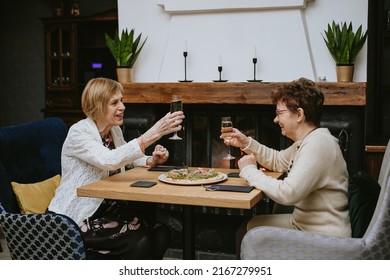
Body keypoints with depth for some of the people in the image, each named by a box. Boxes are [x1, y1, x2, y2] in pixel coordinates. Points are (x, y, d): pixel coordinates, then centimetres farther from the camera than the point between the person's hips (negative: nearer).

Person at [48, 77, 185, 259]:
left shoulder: (115, 131, 5)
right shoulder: (78, 133, -19)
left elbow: (126, 159, 22)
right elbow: (109, 161, -36)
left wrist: (151, 160, -1)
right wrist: (152, 135, -42)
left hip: (107, 206, 7)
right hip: (76, 217, -7)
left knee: (161, 234, -12)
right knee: (139, 241, -24)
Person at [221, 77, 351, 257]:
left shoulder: (317, 145, -25)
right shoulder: (306, 141, 7)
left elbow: (287, 193, -33)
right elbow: (278, 161, 24)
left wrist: (249, 171, -18)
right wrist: (246, 143, 10)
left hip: (324, 241, -10)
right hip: (302, 223, 10)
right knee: (247, 228, 14)